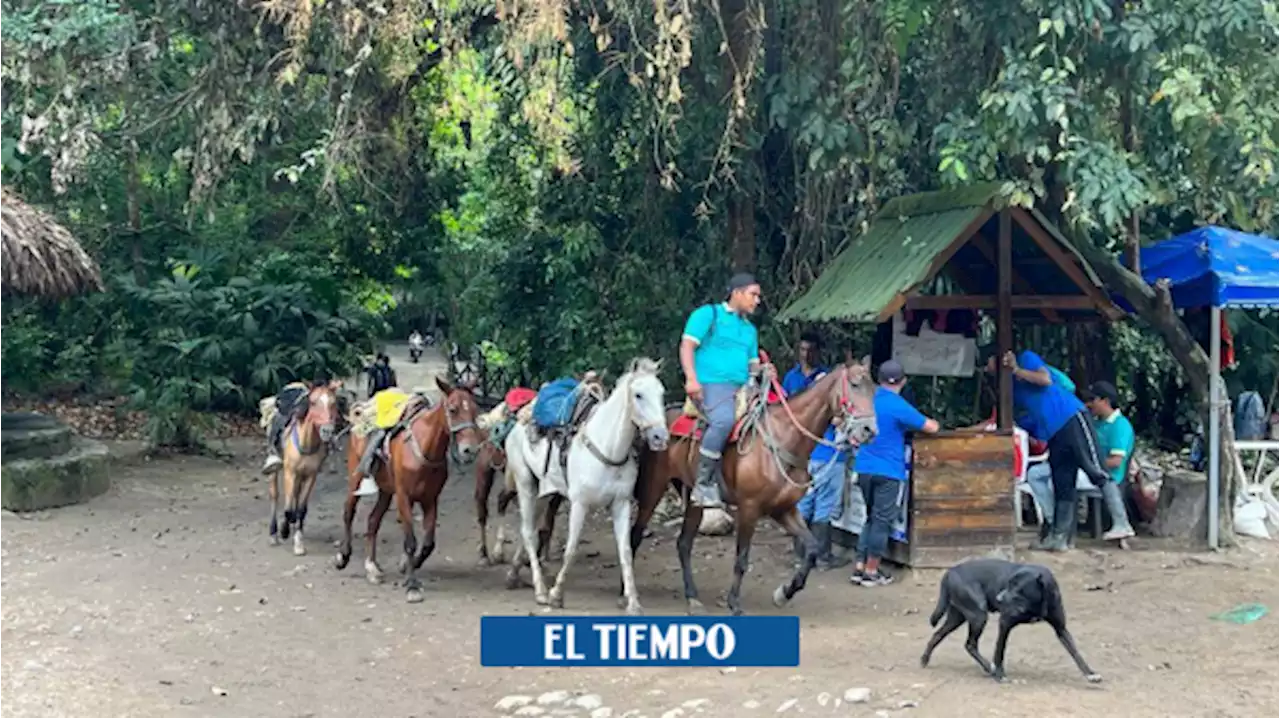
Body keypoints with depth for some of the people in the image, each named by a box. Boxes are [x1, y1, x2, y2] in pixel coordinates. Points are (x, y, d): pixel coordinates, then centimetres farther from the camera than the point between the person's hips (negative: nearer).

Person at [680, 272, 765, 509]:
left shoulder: (750, 329, 25)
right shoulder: (708, 314, 4)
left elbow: (752, 363, 28)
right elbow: (687, 345, -5)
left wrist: (762, 372, 3)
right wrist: (692, 379, -20)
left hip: (742, 389, 8)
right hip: (710, 385, -8)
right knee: (724, 419, -36)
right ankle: (703, 485, -32)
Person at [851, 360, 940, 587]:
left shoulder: (869, 400, 5)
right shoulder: (899, 407, -15)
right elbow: (932, 427, -9)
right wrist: (931, 422, 12)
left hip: (864, 468, 6)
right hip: (889, 471, -6)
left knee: (871, 518, 17)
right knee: (882, 521, 2)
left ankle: (860, 567, 15)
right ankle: (871, 572, 6)